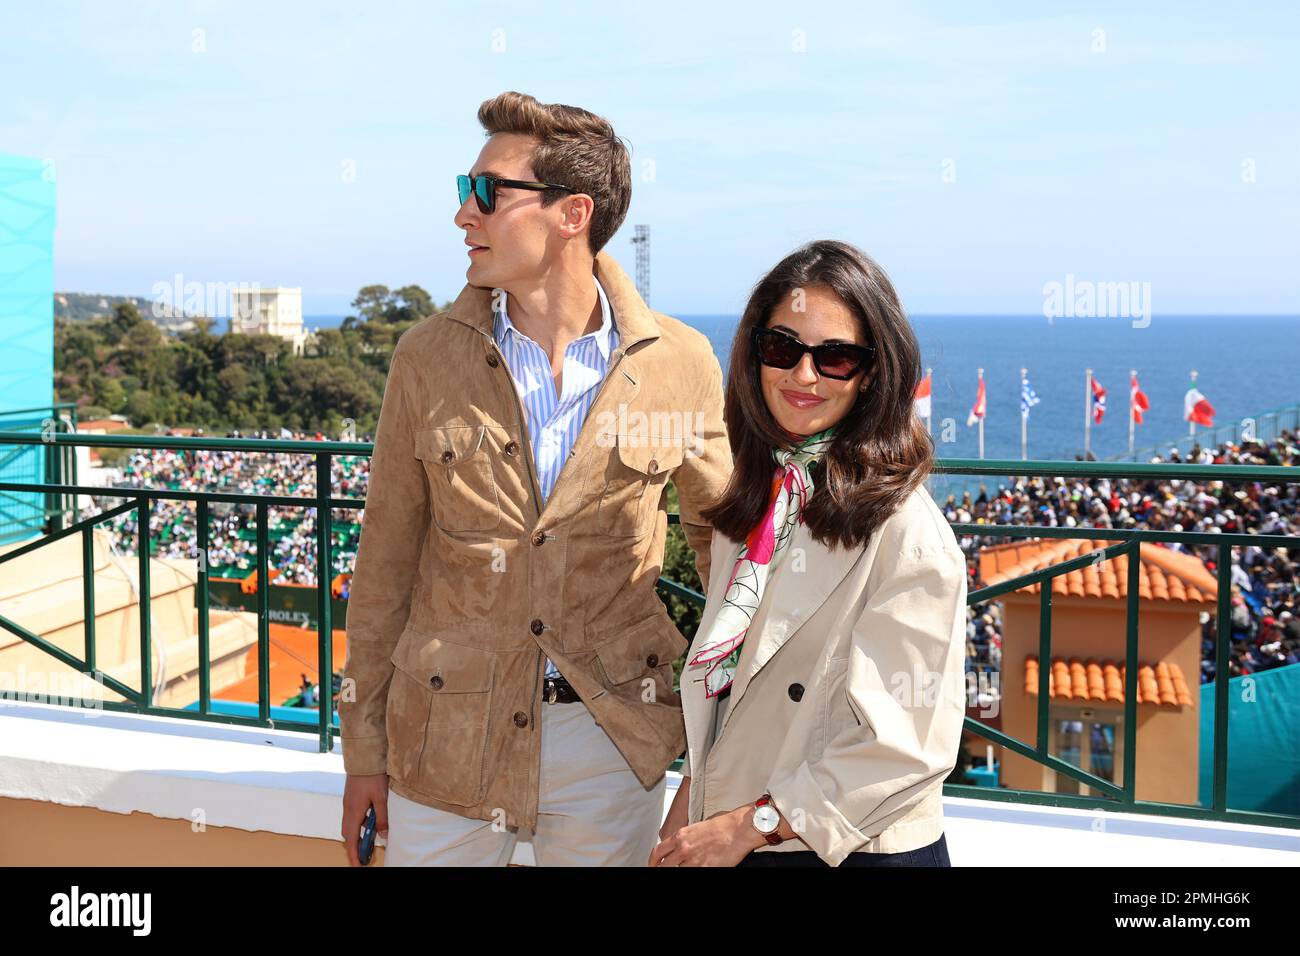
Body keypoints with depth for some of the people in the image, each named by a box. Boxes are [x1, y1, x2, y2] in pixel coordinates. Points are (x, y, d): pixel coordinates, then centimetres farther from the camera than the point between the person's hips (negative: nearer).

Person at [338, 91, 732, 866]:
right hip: (446, 738, 1)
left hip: (613, 738, 0)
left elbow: (722, 533, 8)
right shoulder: (428, 357, -3)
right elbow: (386, 561, 1)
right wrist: (364, 748, 3)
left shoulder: (679, 363, -6)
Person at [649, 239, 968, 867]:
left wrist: (749, 826, -16)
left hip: (857, 851, -6)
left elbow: (900, 743, -20)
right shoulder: (753, 505, 4)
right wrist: (689, 805, 0)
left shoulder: (907, 532, -18)